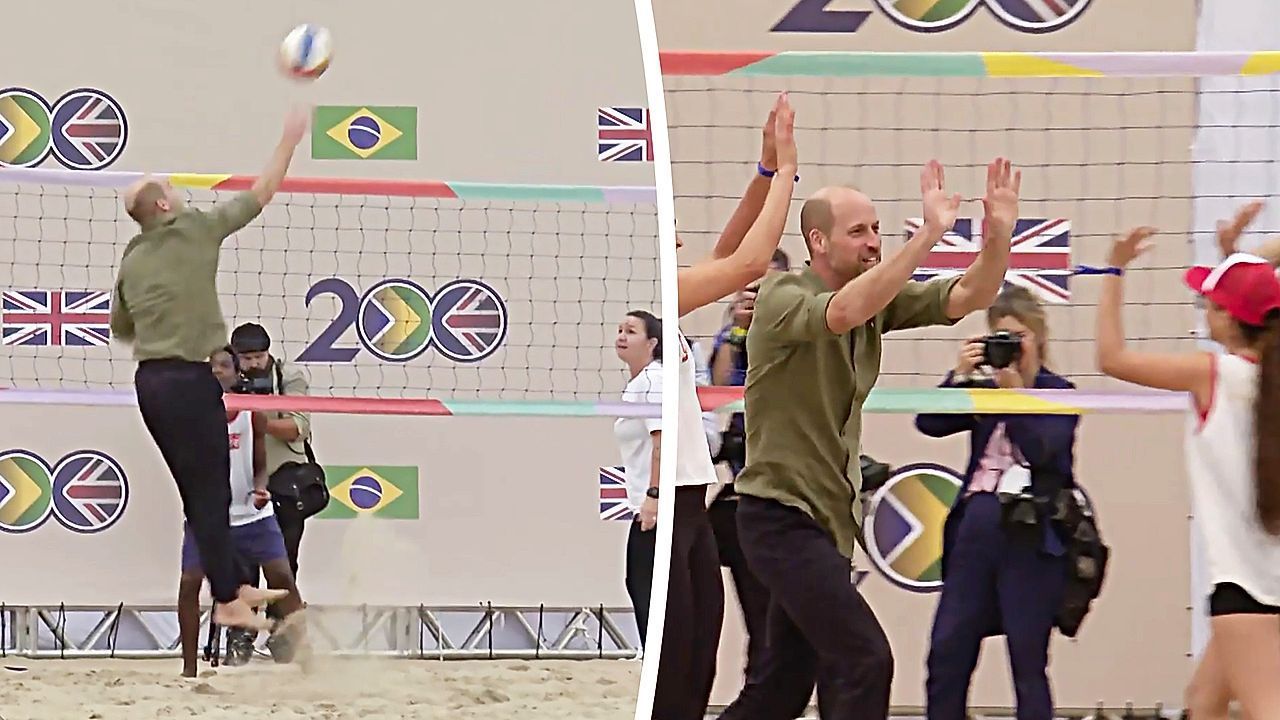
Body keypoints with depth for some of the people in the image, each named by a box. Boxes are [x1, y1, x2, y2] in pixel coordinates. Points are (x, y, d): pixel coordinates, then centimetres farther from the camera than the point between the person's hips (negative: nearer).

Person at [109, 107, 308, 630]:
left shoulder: (132, 260, 13)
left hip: (150, 380, 7)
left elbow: (120, 327, 23)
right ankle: (225, 600, -2)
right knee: (211, 493, -4)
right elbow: (261, 193, 1)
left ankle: (236, 585, 19)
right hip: (190, 378, -7)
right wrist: (290, 140, 11)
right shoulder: (195, 229, -5)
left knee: (200, 492, 13)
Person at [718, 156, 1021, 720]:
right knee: (866, 659, -18)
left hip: (828, 520, 8)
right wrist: (928, 235, -41)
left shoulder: (876, 297, 7)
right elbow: (842, 312, -36)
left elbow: (970, 296, -1)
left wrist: (999, 234, -20)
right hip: (782, 516, -8)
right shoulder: (782, 297, -14)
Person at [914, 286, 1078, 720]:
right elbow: (929, 423, 2)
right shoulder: (984, 388, 14)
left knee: (1028, 661, -1)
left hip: (1030, 537, -4)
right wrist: (959, 376, -9)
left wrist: (1015, 391, -14)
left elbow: (1043, 449, -12)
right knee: (946, 652, 2)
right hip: (975, 526, 4)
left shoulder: (1059, 392, 4)